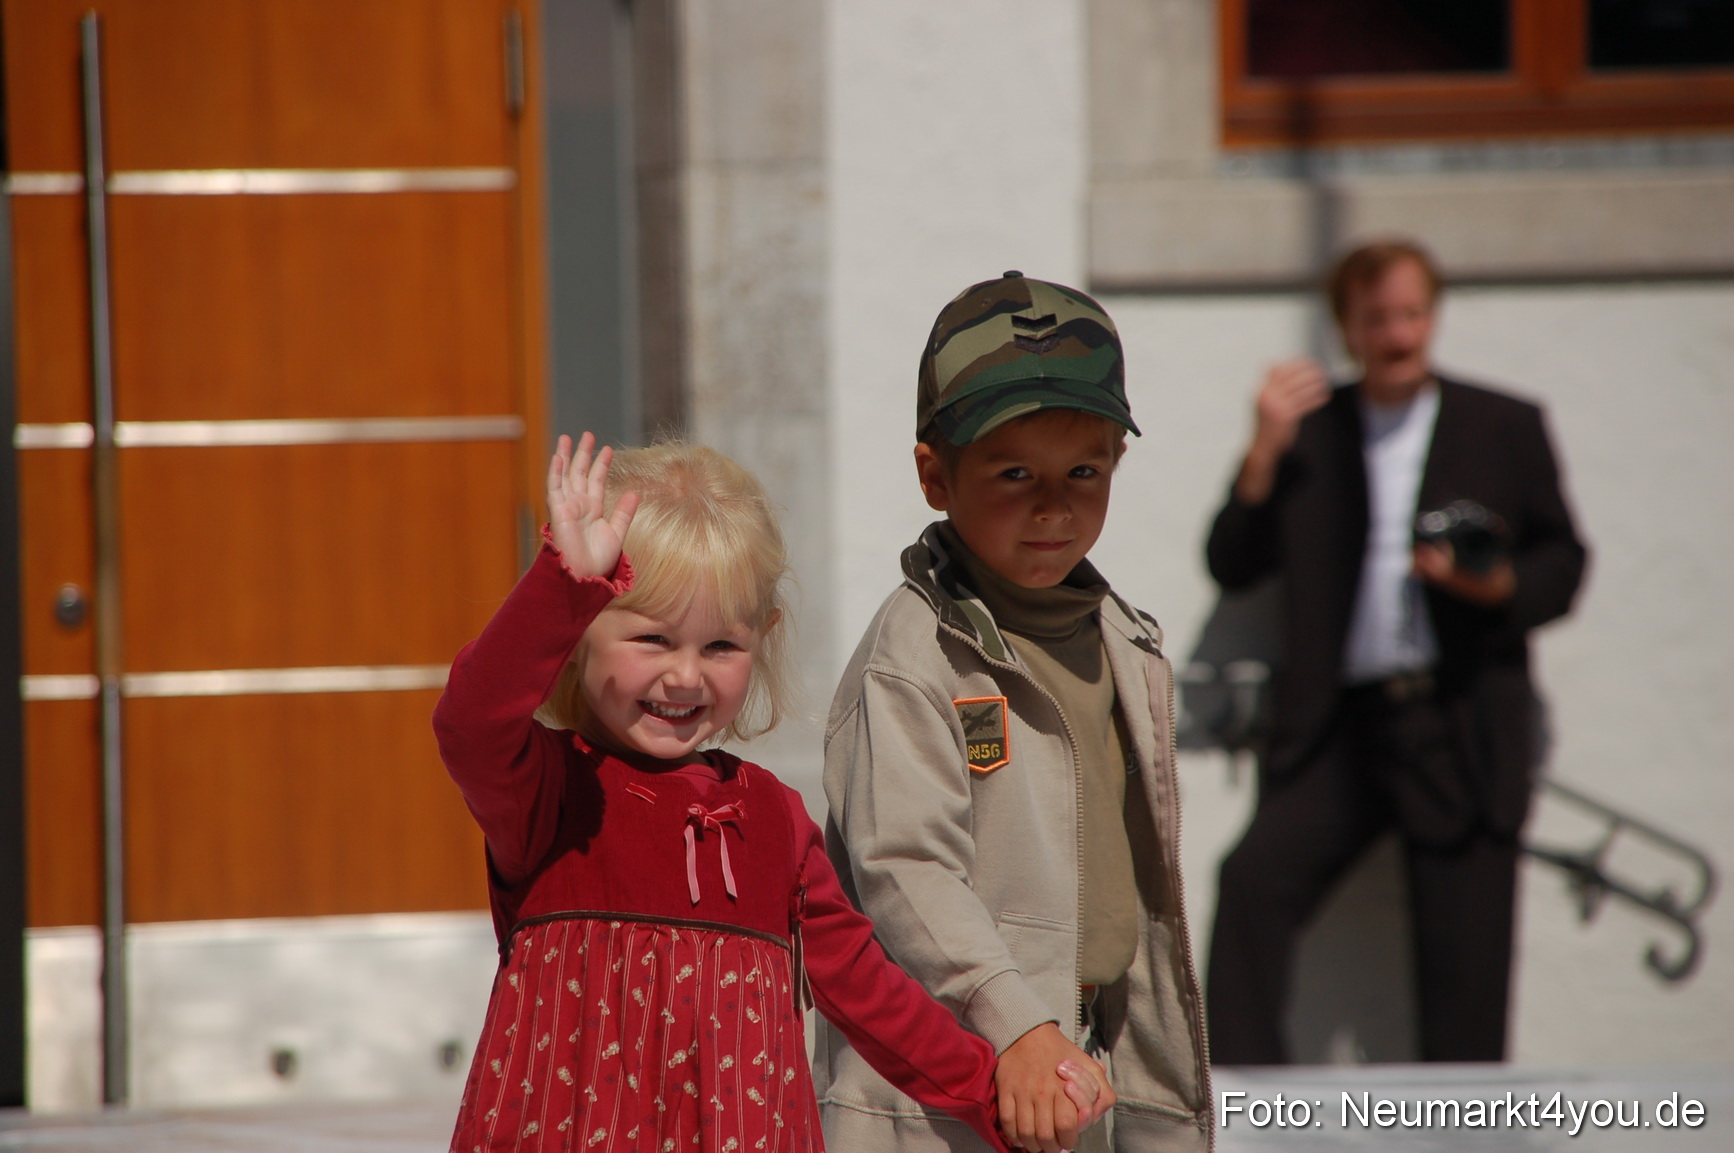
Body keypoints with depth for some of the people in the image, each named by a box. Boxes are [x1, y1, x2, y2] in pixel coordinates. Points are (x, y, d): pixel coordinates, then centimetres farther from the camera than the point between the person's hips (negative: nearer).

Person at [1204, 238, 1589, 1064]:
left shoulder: (1505, 429, 13)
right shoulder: (1307, 429, 15)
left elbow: (1563, 562, 12)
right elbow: (1231, 566, 9)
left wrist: (1499, 587, -10)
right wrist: (1265, 453, -3)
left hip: (1462, 733, -1)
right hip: (1339, 726, 1)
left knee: (1464, 960, -4)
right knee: (1254, 880, -21)